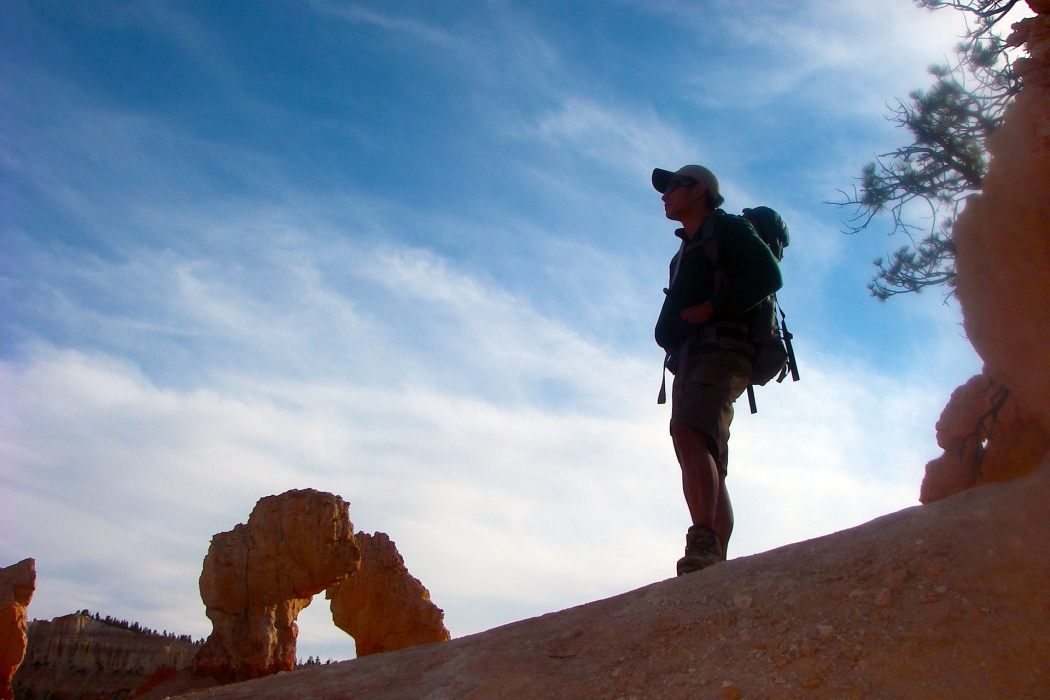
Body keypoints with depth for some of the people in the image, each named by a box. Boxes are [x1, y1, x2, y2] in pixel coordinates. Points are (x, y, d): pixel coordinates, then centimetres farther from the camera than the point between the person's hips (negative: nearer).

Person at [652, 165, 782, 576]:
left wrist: (712, 308, -14)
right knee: (708, 469, 2)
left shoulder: (727, 229, 8)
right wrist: (670, 331, 6)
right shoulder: (685, 253, 32)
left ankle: (703, 542, -42)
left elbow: (767, 275, -7)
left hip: (718, 350, -9)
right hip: (687, 361, 9)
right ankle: (716, 565, 1)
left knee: (688, 434, -31)